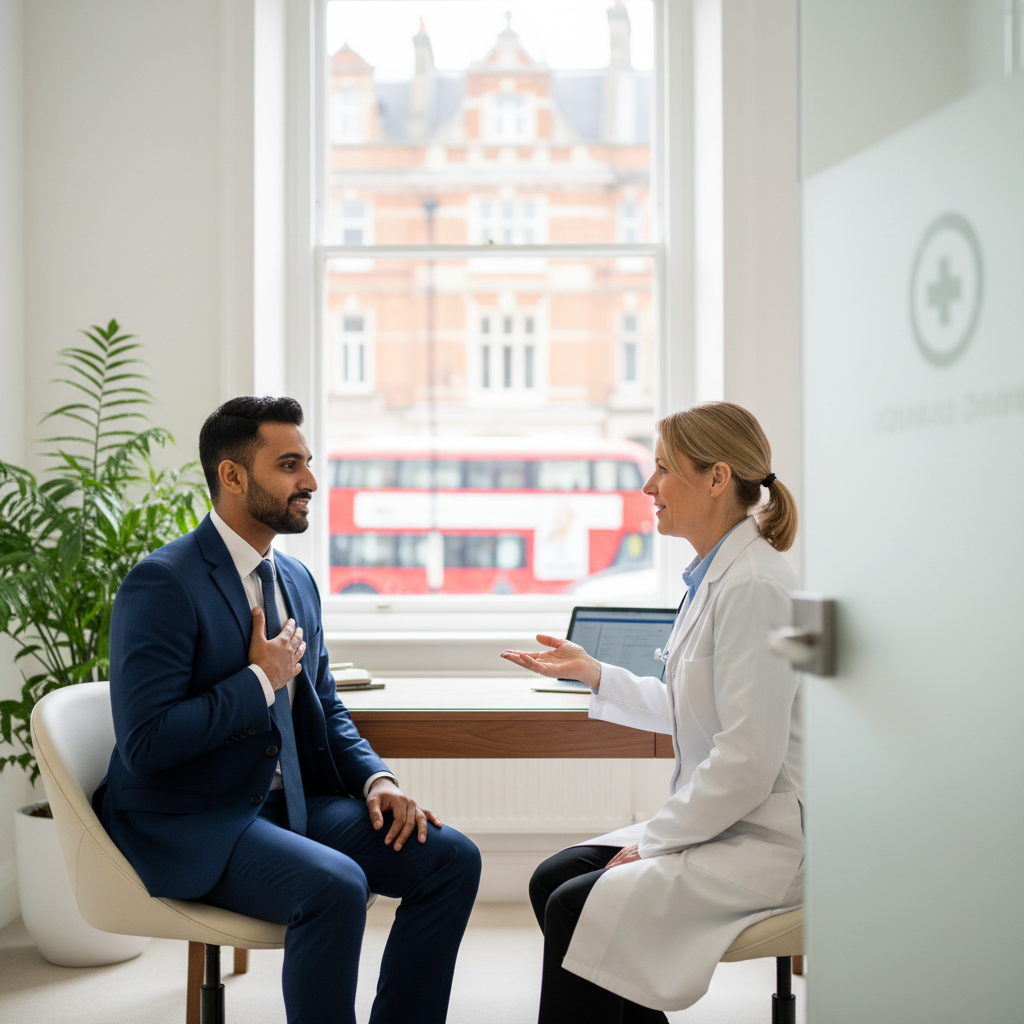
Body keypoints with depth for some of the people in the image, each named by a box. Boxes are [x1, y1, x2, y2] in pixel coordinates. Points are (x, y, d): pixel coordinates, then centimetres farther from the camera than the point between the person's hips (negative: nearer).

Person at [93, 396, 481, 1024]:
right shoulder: (163, 585, -15)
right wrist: (261, 680, -16)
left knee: (451, 858, -8)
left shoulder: (297, 579, 11)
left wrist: (376, 778, 0)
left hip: (288, 802, 8)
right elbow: (144, 744, -23)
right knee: (336, 884, -33)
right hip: (189, 823, -8)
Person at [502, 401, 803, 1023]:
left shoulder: (753, 587, -21)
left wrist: (652, 843, -15)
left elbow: (749, 759, -24)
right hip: (719, 820, 10)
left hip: (763, 841, -10)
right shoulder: (717, 575, 10)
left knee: (575, 907, -17)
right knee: (552, 879, 5)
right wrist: (595, 674, 14)